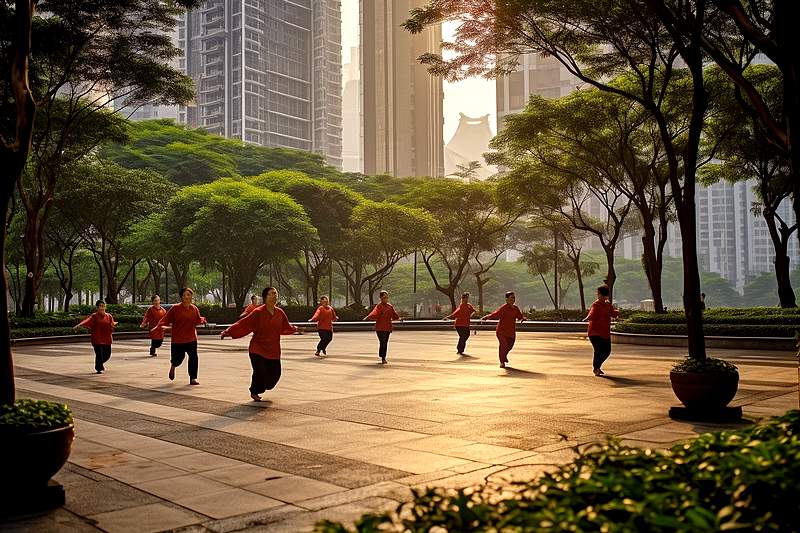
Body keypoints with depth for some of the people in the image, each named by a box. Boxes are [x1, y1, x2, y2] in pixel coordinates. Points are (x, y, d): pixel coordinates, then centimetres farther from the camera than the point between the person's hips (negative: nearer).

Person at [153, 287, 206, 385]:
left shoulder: (194, 309, 4)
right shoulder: (175, 308, -7)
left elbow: (198, 321, 12)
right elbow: (166, 319, -9)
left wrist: (202, 320, -8)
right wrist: (158, 326, -21)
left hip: (191, 338, 2)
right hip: (177, 339, -2)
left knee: (193, 357, -9)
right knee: (178, 358, 6)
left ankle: (193, 378, 1)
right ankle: (173, 366, 45)